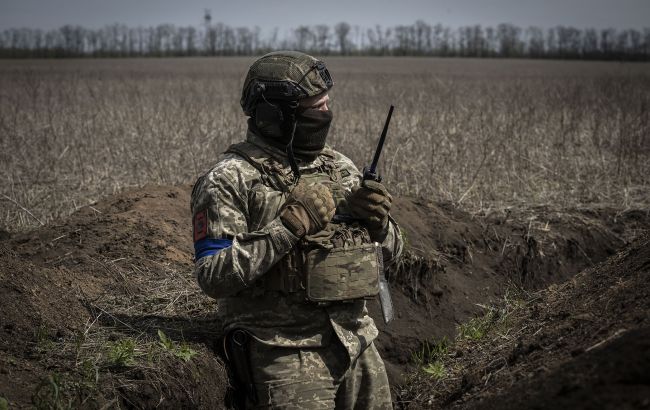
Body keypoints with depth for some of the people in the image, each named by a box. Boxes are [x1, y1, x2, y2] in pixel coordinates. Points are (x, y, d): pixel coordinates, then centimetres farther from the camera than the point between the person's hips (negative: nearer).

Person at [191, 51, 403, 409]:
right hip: (285, 355, -6)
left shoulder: (339, 168, 9)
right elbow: (214, 276, -17)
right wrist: (289, 227, -22)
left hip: (358, 345, 6)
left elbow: (387, 254, 16)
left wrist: (377, 222, -6)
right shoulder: (231, 181, -9)